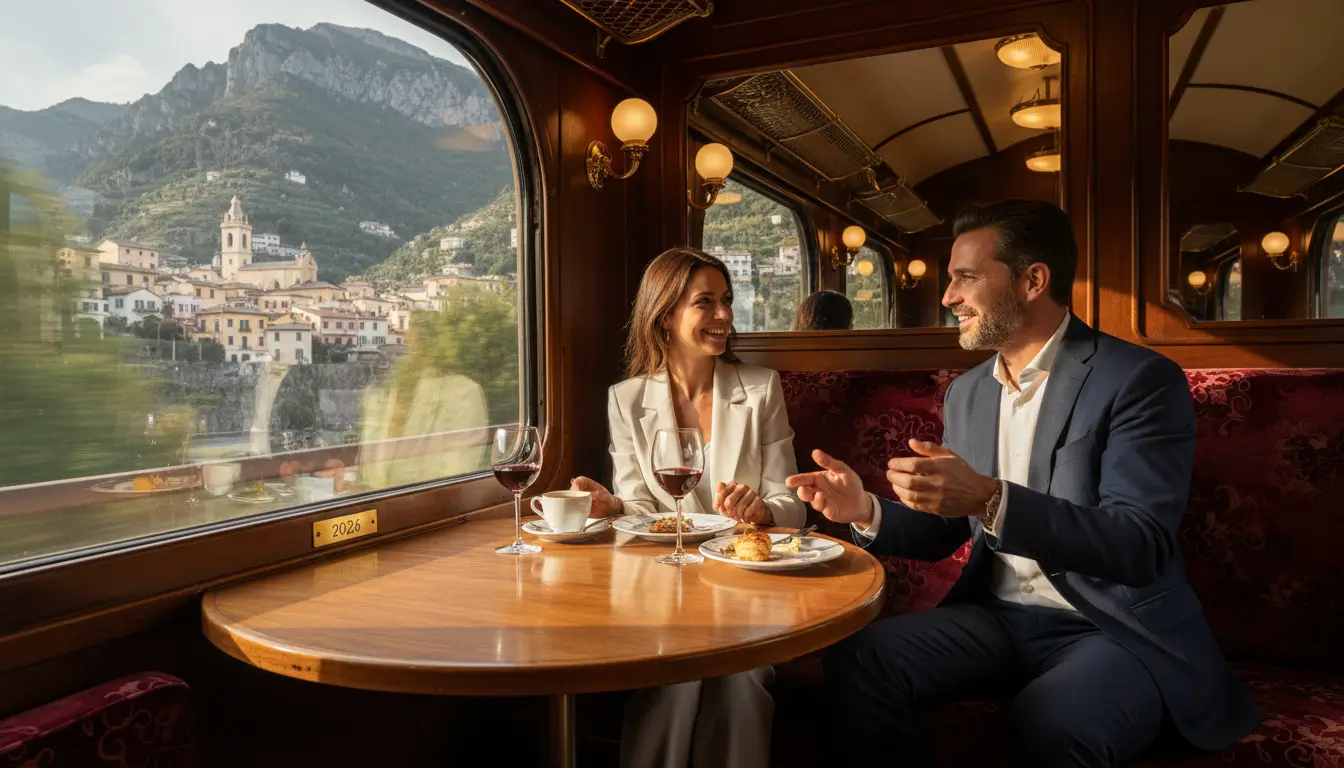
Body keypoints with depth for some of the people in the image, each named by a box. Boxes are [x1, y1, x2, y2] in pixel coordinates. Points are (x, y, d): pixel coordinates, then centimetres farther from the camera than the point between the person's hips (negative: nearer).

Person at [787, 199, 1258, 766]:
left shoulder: (1140, 379, -11)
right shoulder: (968, 391, 10)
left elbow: (1142, 546, -22)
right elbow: (945, 532, 14)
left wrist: (990, 500, -35)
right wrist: (868, 512, -7)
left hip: (1119, 629, -5)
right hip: (999, 616, 5)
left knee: (1049, 722, -35)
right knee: (855, 662, -19)